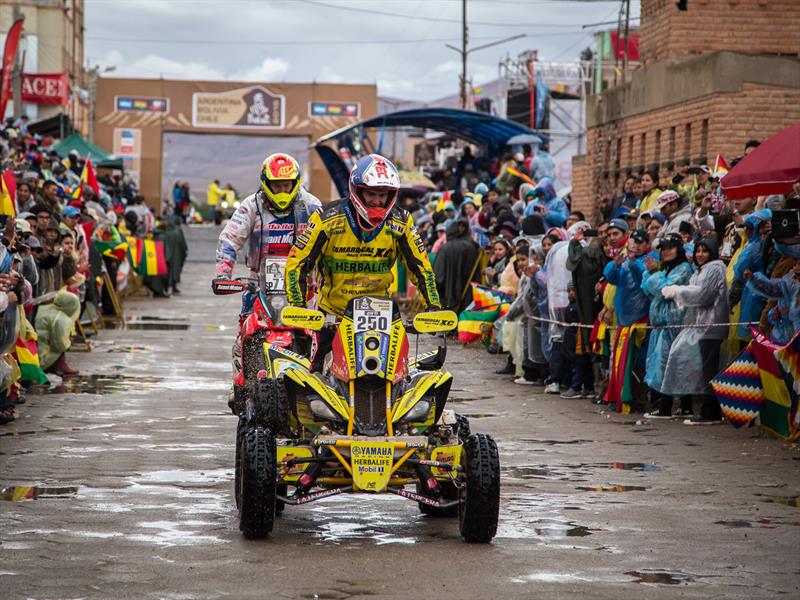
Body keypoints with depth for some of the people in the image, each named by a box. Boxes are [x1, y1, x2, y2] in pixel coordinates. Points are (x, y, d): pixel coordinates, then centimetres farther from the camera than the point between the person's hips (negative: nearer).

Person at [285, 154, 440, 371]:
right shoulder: (328, 219, -15)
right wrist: (298, 308, -21)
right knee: (318, 375, 0)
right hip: (331, 311, -1)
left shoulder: (400, 222, -7)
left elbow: (421, 266, 1)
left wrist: (433, 307, -7)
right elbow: (297, 264, -13)